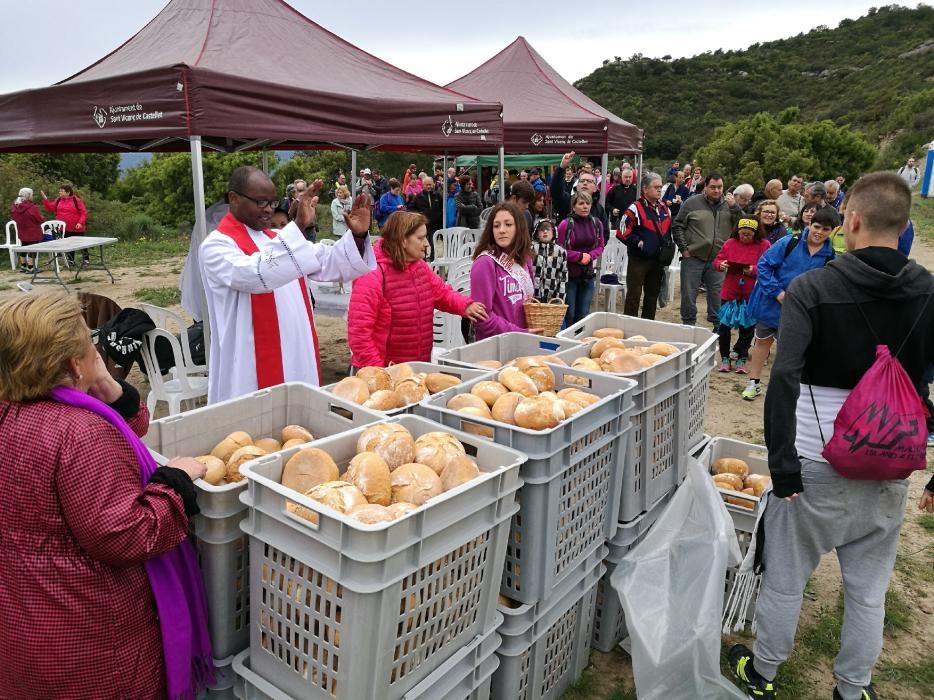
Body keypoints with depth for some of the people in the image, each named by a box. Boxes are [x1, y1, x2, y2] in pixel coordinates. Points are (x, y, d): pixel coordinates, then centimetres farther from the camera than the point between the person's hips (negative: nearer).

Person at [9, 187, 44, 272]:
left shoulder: (15, 206, -1)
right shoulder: (31, 207, -23)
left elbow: (14, 217, 11)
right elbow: (40, 220, -16)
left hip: (22, 232, 7)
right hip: (33, 232, -7)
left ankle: (22, 266, 30)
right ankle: (30, 268, 2)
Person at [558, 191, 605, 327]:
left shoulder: (597, 223, 3)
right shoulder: (565, 224, -12)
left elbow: (600, 246, 10)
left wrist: (590, 256, -9)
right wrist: (580, 256, -14)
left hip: (588, 274, 4)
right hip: (569, 274, -4)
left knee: (583, 314, 10)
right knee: (569, 313, 1)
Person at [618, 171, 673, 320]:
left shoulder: (664, 208, 11)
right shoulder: (636, 208, -12)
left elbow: (669, 229, 25)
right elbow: (622, 232, -16)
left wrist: (669, 246, 10)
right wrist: (639, 243, -15)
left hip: (658, 260, 7)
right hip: (639, 259, -7)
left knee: (653, 295, 15)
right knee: (634, 295, -3)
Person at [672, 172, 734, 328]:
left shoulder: (728, 206, 5)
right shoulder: (692, 203, -2)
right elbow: (677, 226, 0)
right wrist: (684, 249, -5)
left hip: (717, 260, 2)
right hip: (693, 258, -2)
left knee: (717, 295, 8)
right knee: (689, 294, 5)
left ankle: (718, 326, 20)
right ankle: (688, 325, 18)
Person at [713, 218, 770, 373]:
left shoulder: (763, 245, -5)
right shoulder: (730, 243, 1)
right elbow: (717, 260, 8)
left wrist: (753, 270, -23)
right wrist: (721, 265, -13)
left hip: (751, 295, -2)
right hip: (729, 292, 2)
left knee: (747, 327, 8)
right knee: (724, 325, 6)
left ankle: (741, 360, 19)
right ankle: (725, 358, 18)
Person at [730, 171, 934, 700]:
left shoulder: (813, 288, -12)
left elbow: (784, 380, -21)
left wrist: (783, 466, -16)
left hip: (817, 463, -3)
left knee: (785, 578, 14)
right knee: (869, 586, 19)